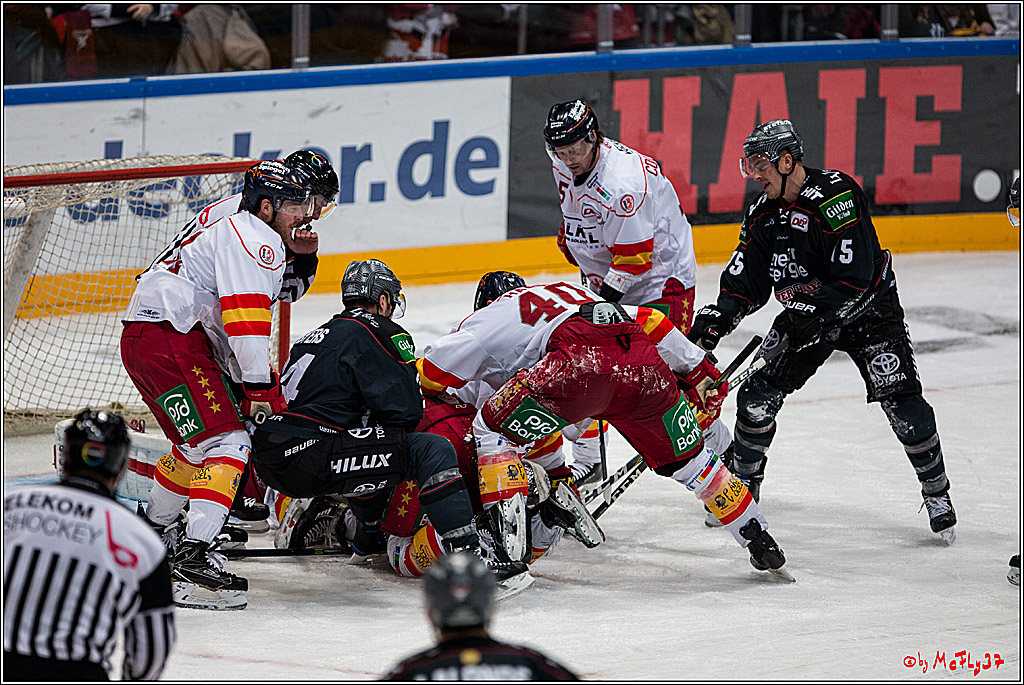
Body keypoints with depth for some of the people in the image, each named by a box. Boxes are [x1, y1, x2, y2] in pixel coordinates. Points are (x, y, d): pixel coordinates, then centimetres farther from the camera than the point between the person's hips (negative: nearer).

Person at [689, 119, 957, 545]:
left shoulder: (836, 197, -26)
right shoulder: (764, 215, -2)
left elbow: (856, 276, -30)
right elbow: (745, 283, 2)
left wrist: (807, 312, -30)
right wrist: (716, 319, -14)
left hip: (868, 309, -7)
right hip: (805, 316, 7)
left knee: (900, 401, -18)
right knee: (757, 394, -2)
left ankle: (937, 493, -1)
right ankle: (744, 484, 19)